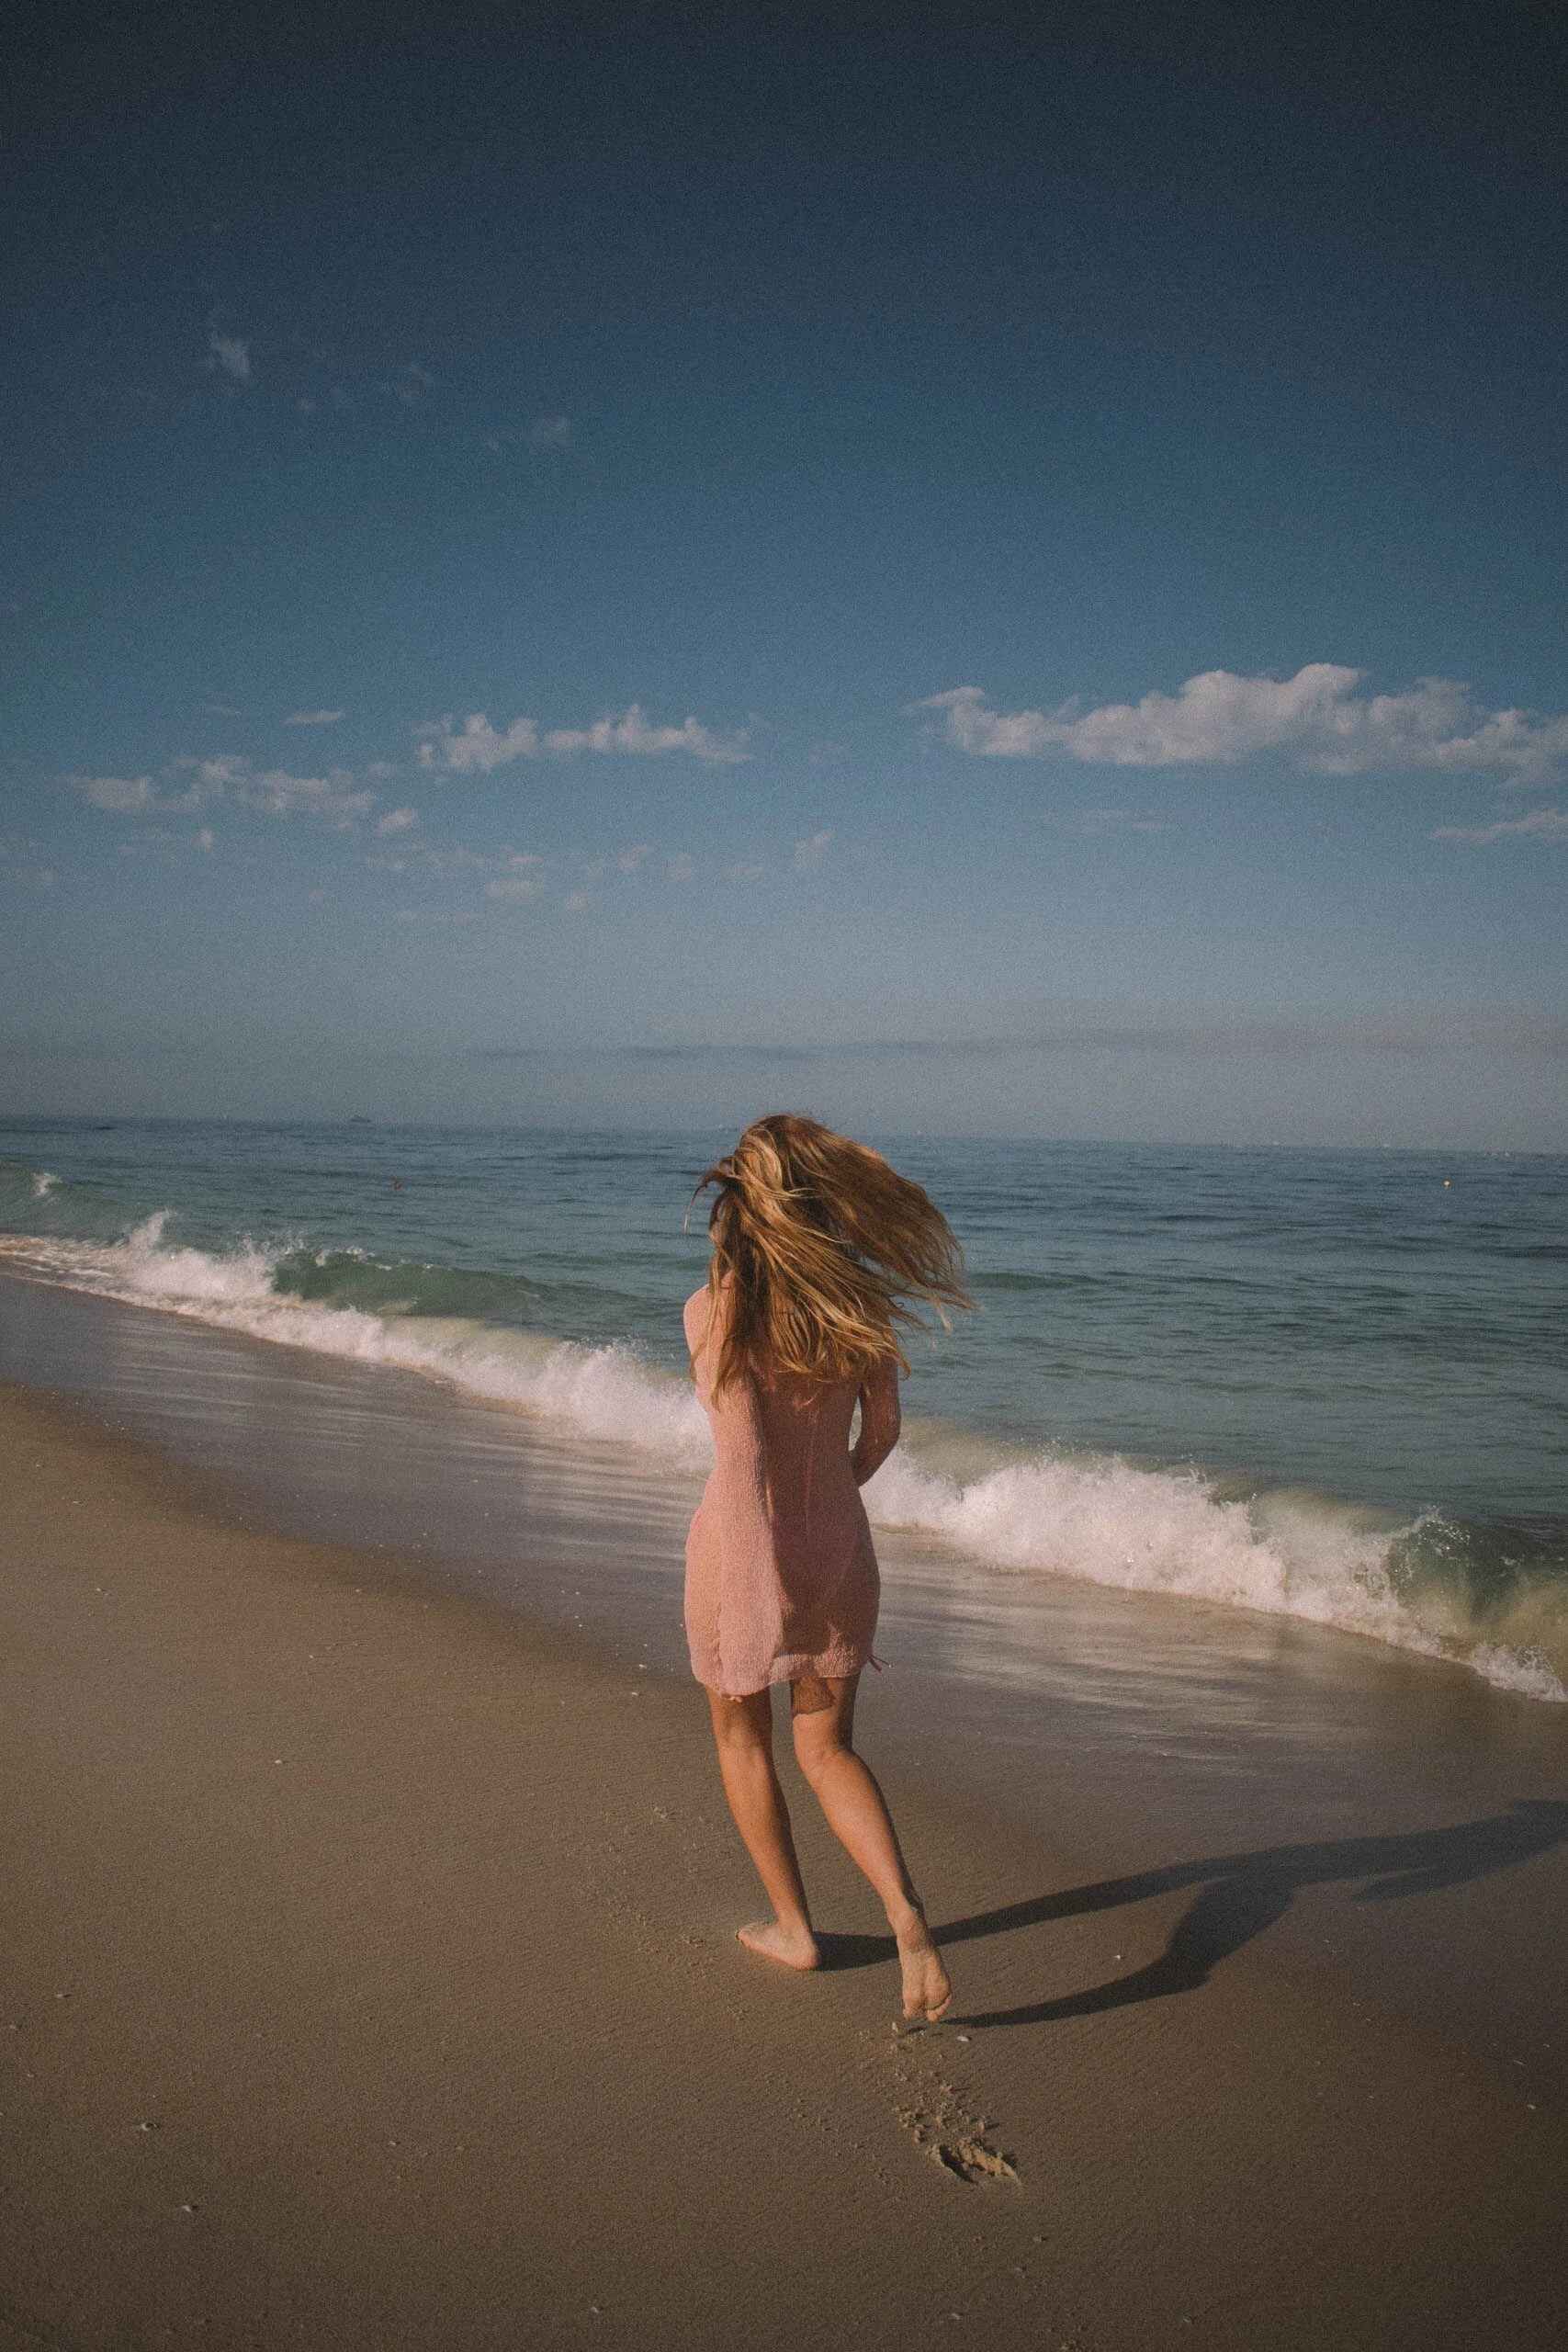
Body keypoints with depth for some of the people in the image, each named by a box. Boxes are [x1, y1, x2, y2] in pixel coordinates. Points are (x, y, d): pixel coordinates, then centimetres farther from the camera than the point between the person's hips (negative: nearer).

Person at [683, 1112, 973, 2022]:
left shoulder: (716, 1307, -15)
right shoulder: (858, 1298, -4)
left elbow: (740, 1452, -22)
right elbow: (883, 1430, 5)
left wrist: (760, 1589, -19)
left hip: (747, 1543, -3)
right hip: (838, 1539, 3)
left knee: (743, 1738, 21)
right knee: (830, 1748, 16)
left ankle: (794, 1928, 30)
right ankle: (906, 1913, -3)